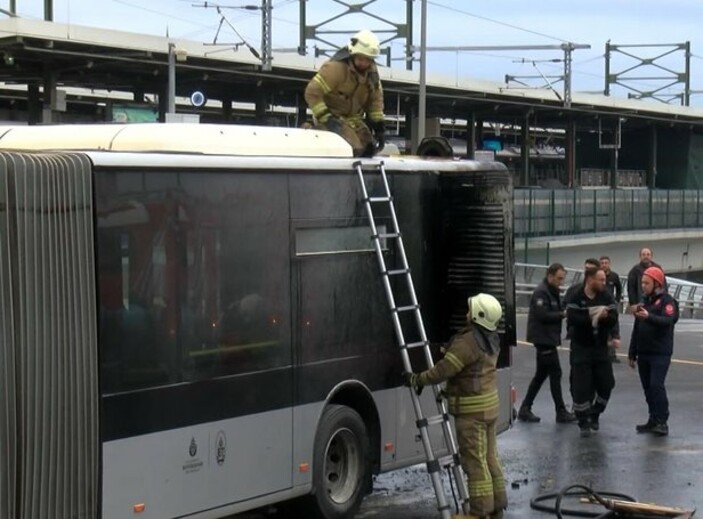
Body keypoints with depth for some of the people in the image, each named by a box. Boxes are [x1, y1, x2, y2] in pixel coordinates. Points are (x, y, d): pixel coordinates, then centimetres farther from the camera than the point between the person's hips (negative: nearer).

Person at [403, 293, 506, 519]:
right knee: (490, 457, 15)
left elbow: (444, 370, -21)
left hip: (471, 409, -10)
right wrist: (450, 390, 17)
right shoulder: (491, 339, 9)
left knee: (475, 460, -5)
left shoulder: (468, 342, -22)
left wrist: (417, 379, -10)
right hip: (489, 404, 10)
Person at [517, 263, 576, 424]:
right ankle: (561, 412, 1)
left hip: (549, 338, 10)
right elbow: (542, 315, -24)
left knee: (541, 374, 13)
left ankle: (525, 409, 17)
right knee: (555, 374, -5)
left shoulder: (552, 291, 15)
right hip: (543, 339, -10)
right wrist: (562, 314, -20)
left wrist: (565, 311, 2)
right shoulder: (541, 292, -16)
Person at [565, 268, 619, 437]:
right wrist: (592, 317, -28)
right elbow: (572, 319, -22)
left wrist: (605, 316, -29)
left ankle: (594, 414, 29)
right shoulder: (576, 298, -9)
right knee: (581, 386, -4)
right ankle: (584, 422, 8)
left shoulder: (607, 297, 0)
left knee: (606, 384, 6)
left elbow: (614, 319, -9)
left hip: (601, 347, 4)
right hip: (580, 348, -4)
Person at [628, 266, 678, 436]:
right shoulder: (644, 301, 16)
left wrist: (649, 317, -43)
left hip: (660, 353, -7)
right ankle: (653, 420, 14)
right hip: (643, 353, 7)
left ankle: (662, 422, -12)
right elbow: (636, 330, 19)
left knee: (656, 386, -15)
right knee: (648, 388, 7)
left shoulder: (667, 300, -6)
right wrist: (632, 353, 18)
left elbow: (668, 321, -26)